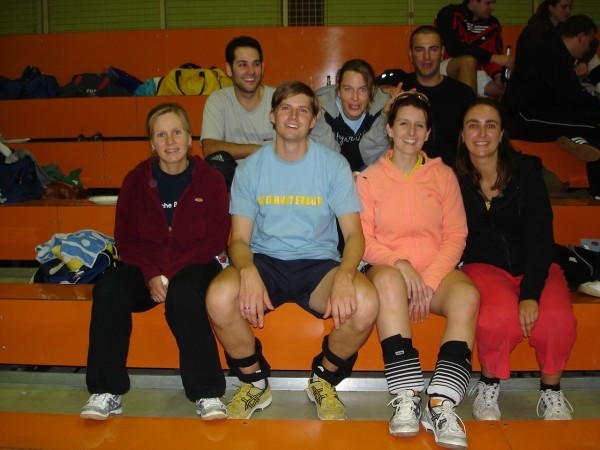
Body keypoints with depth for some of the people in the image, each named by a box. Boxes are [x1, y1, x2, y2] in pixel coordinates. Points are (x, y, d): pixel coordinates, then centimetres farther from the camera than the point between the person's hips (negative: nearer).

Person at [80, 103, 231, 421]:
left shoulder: (210, 180, 0)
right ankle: (107, 391, -18)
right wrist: (151, 275, -15)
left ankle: (207, 393, -27)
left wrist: (171, 273, -16)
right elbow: (126, 238, 4)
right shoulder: (136, 180, 6)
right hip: (146, 268, 3)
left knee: (183, 292, -36)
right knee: (108, 288, -27)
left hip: (193, 266, -2)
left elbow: (215, 239, -4)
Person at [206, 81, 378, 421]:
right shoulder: (250, 168, 3)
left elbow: (354, 233, -4)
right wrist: (247, 272, -26)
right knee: (219, 297, -31)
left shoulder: (334, 165, 1)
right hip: (265, 262, 1)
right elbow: (240, 238, -1)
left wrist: (345, 275, -27)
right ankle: (255, 382, 0)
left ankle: (325, 380, 2)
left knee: (365, 303, -31)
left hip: (318, 263, 0)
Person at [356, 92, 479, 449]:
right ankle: (407, 398, -35)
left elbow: (456, 235, 4)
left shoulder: (444, 175, 11)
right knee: (389, 280, -37)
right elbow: (363, 240, 0)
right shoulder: (370, 178, 7)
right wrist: (400, 263, -17)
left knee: (467, 295, -31)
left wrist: (429, 279, -11)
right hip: (388, 266, -1)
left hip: (437, 270, 2)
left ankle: (442, 403, -31)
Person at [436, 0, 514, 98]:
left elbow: (495, 53, 6)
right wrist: (493, 57, -31)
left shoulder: (493, 24, 7)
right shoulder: (450, 14, -11)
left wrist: (497, 74, -18)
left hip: (474, 74, 6)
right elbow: (454, 48, -26)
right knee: (469, 61, -36)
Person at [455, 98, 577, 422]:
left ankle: (551, 393, 1)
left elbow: (540, 236, -8)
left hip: (533, 264, 1)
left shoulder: (526, 170, -3)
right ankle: (488, 389, -5)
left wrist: (530, 293, -19)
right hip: (482, 265, -1)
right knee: (500, 316, -34)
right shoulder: (454, 178, -1)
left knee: (557, 319, -29)